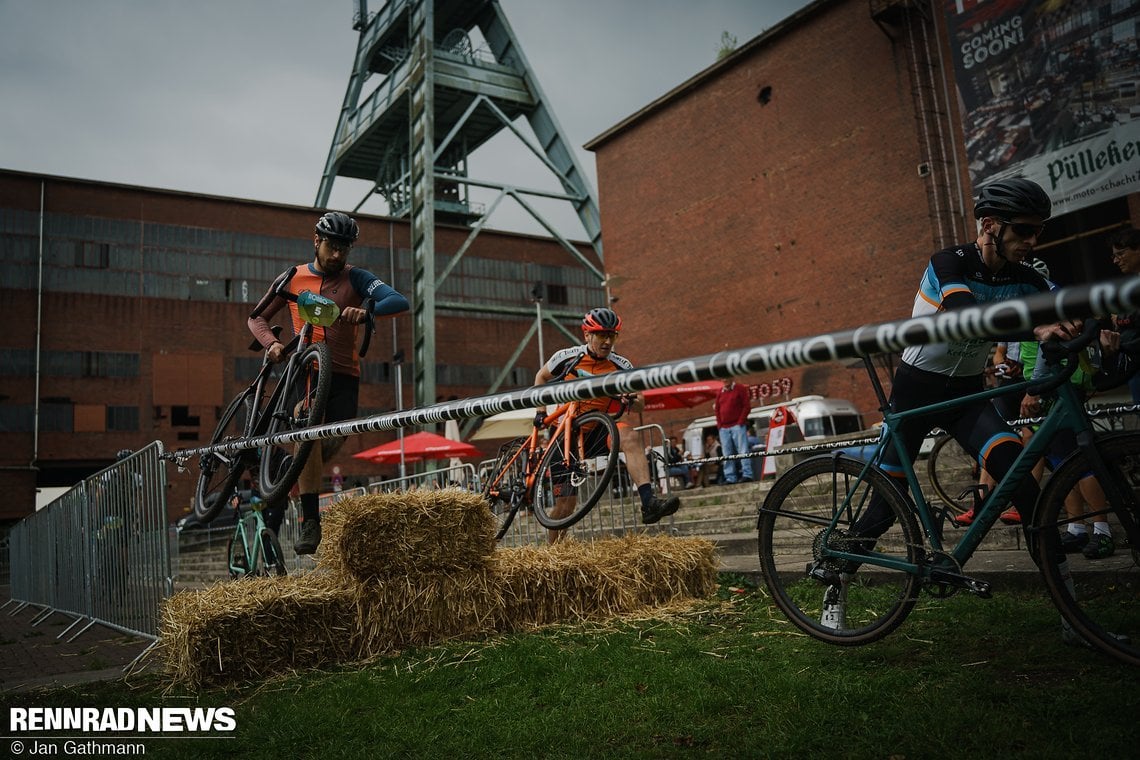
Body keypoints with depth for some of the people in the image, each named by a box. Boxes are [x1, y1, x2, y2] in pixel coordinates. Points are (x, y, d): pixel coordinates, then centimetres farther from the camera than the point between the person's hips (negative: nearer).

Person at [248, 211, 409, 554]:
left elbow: (399, 301, -18)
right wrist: (271, 343, -9)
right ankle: (310, 519, -20)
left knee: (331, 443, -7)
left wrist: (365, 312, -38)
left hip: (343, 374, 0)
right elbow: (257, 317, 13)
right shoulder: (293, 278, 6)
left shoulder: (356, 278, -1)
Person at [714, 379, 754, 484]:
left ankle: (747, 474, -11)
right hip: (723, 428, 5)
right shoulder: (720, 392, 16)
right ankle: (730, 478, 2)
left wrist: (741, 421, -9)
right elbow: (717, 409, 18)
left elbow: (747, 406, -2)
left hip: (737, 426, -5)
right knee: (727, 454, 1)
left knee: (743, 450, -10)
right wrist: (719, 424, 7)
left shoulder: (740, 389, 3)